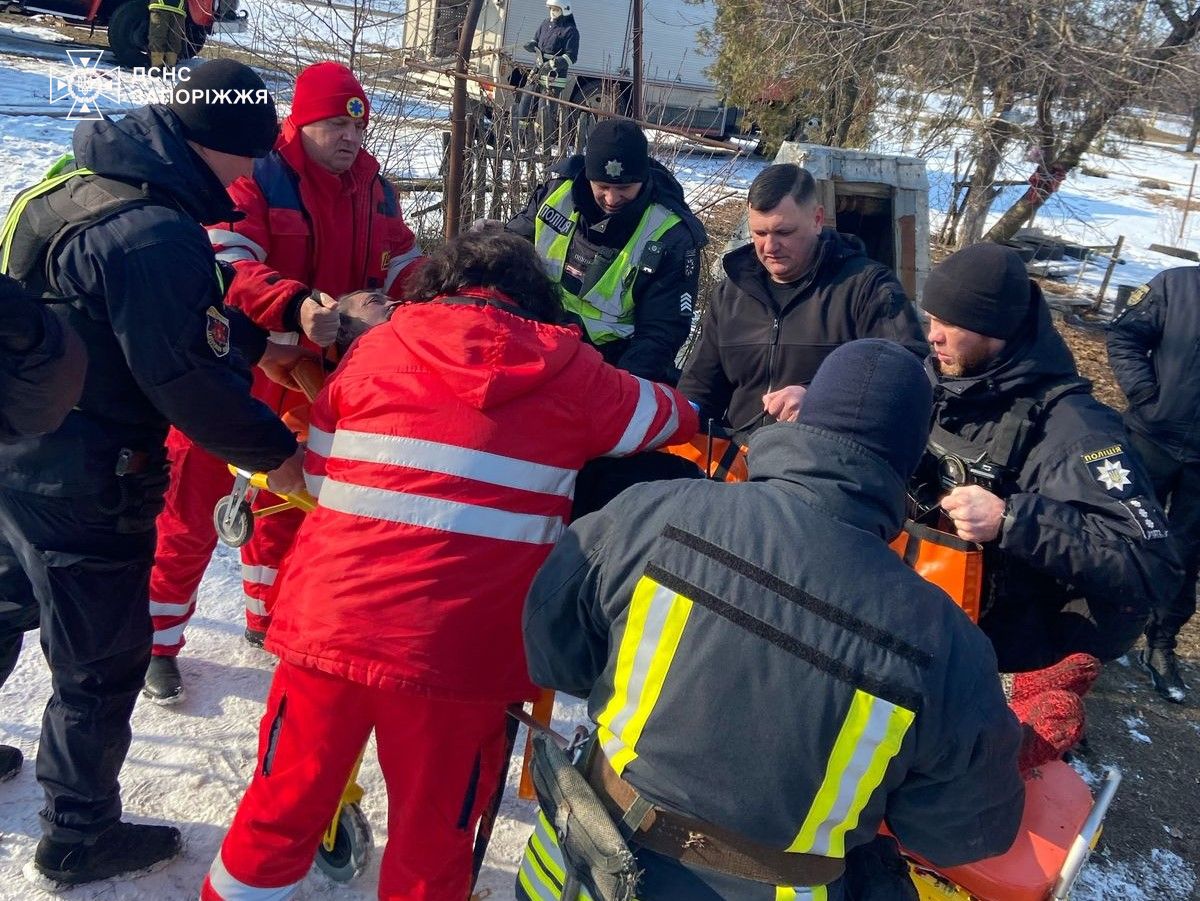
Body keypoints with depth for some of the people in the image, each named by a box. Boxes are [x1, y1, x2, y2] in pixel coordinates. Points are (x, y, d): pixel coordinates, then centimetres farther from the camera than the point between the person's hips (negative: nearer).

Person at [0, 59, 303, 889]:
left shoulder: (86, 183, 6)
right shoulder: (157, 234, -26)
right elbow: (188, 377, -24)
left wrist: (257, 343, 10)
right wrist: (275, 452, -12)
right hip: (81, 486, -10)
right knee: (103, 661, 7)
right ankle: (79, 839, 27)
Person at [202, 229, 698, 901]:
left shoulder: (376, 348, 8)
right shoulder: (573, 372, 3)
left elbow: (320, 474, 17)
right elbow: (674, 419, 19)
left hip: (328, 620, 3)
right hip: (456, 651, -2)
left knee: (283, 809, 23)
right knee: (431, 842, 17)